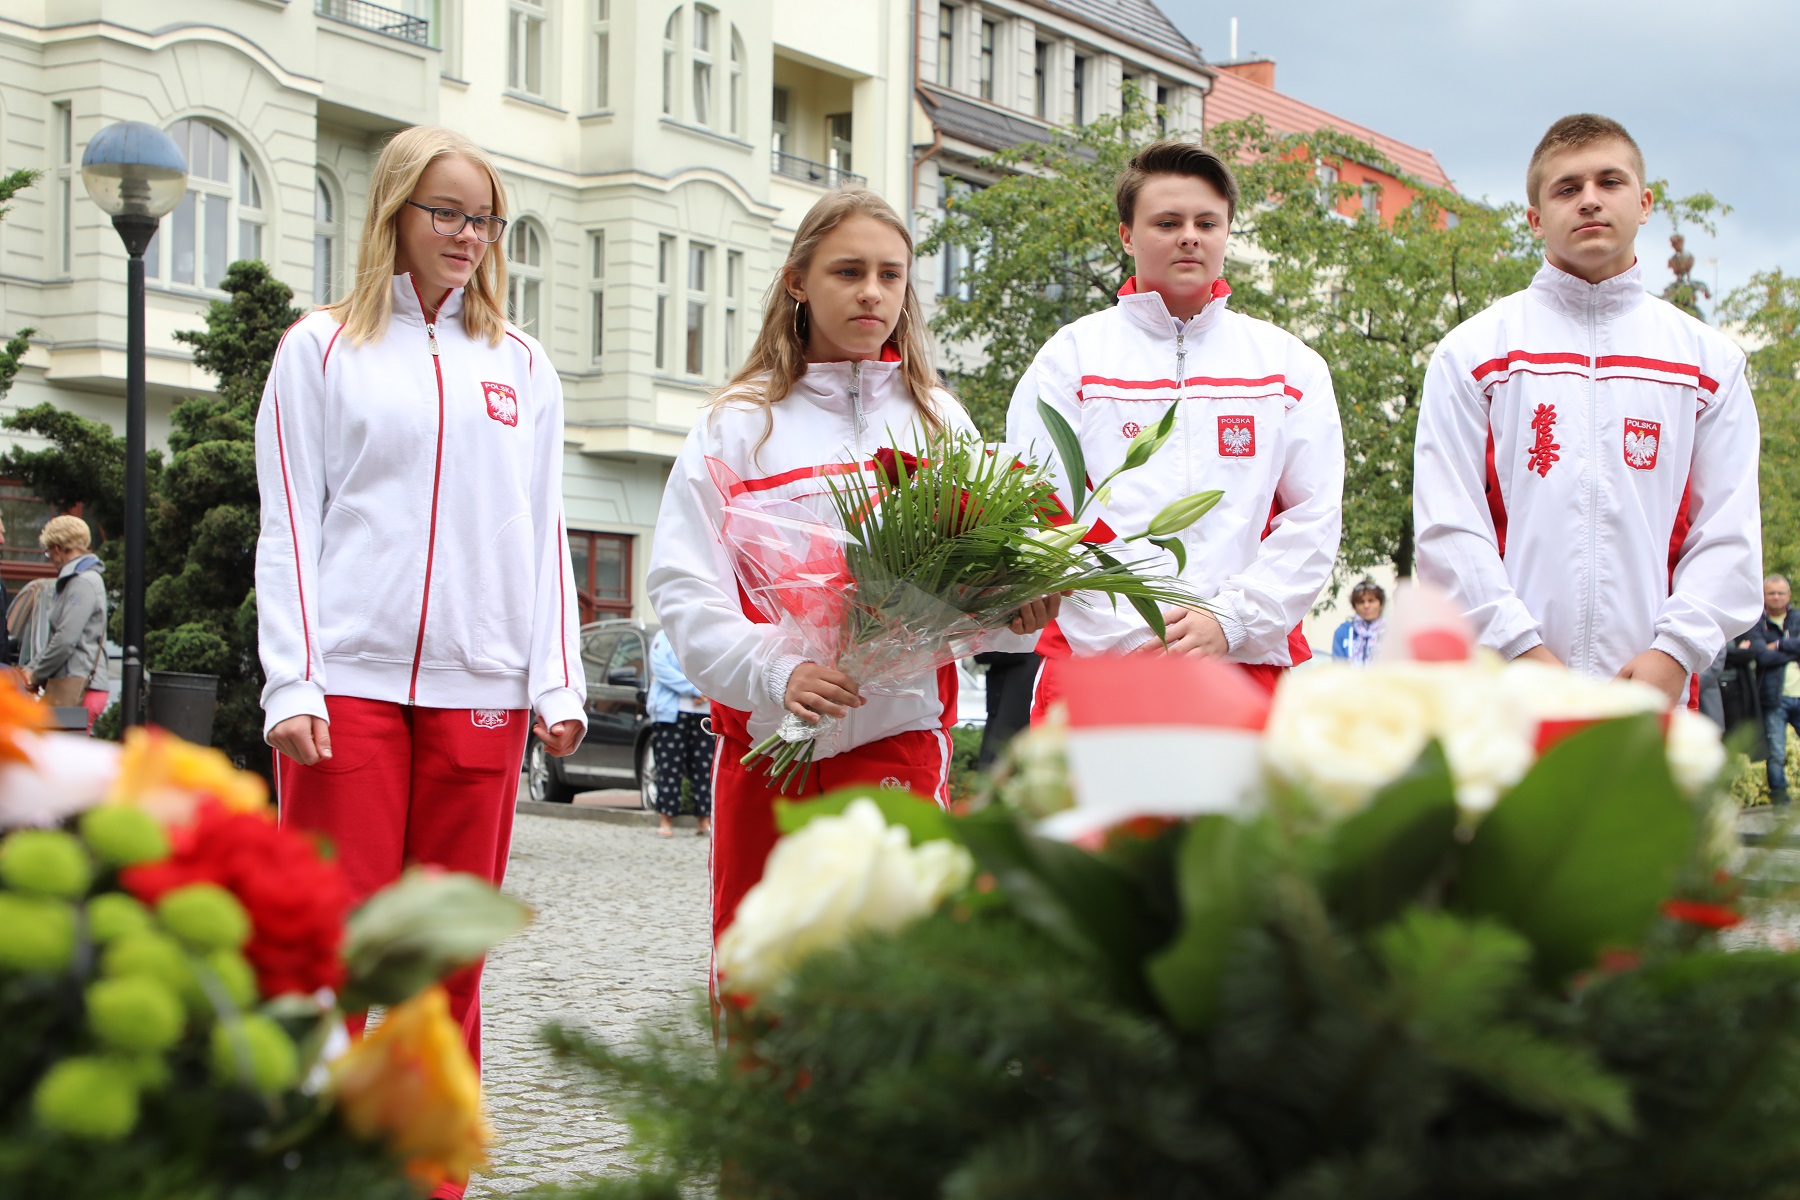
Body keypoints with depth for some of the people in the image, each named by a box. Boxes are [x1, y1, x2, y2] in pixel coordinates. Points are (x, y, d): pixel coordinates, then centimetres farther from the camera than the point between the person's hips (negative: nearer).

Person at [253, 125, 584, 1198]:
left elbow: (544, 534, 14)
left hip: (480, 688, 2)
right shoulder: (324, 349, 9)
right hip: (350, 682, -2)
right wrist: (293, 683, -7)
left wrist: (557, 683, 4)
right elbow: (290, 528, 4)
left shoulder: (522, 365, 16)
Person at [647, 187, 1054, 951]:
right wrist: (774, 670, -20)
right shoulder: (740, 422, 5)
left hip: (901, 736, 0)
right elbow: (683, 584, -4)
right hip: (763, 740, 0)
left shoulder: (936, 419, 11)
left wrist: (1017, 613, -16)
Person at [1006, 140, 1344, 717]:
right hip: (1096, 661, -1)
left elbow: (1315, 517, 7)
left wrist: (1230, 619, -8)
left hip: (1249, 657, 1)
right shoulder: (1070, 356, 8)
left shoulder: (1290, 364, 14)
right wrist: (1133, 640, -10)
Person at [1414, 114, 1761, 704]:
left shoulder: (1711, 360, 12)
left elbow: (1728, 530, 6)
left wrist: (1676, 649, -9)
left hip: (1653, 687, 2)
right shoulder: (1471, 352, 7)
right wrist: (1520, 648, -11)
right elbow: (1447, 523, -1)